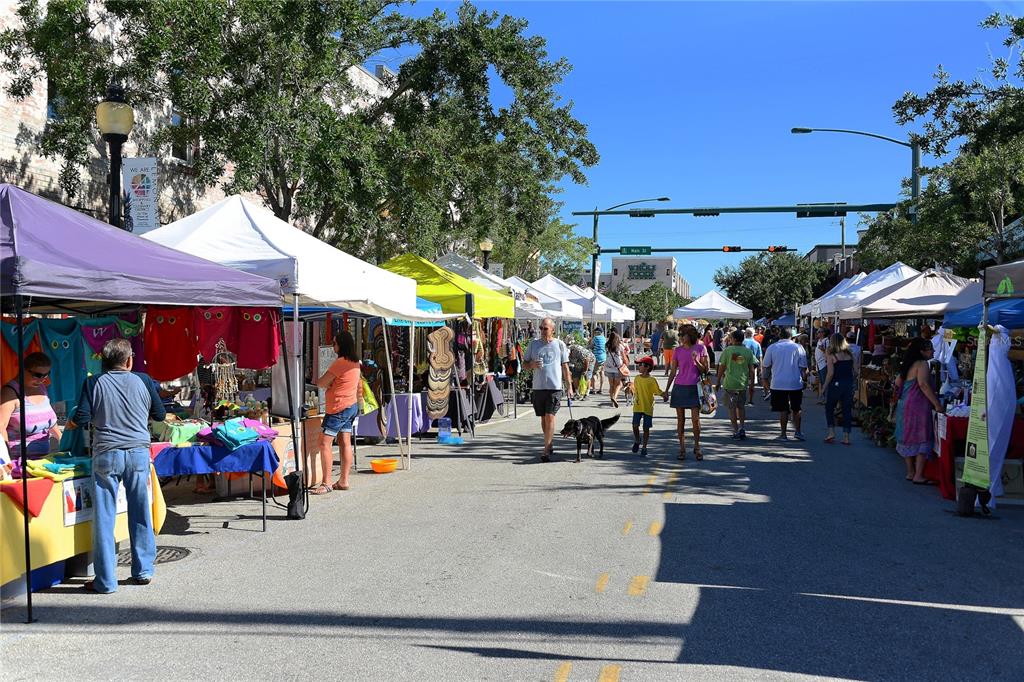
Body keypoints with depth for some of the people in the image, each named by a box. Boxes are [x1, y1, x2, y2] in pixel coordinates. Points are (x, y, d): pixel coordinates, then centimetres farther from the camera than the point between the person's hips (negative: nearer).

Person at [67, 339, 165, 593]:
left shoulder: (93, 384, 0)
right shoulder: (143, 381, 4)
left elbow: (81, 419, -4)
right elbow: (160, 414, 12)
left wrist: (68, 424, 19)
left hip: (106, 454, -1)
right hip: (139, 452, 2)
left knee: (104, 517, 3)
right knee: (140, 513, 11)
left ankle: (105, 580, 7)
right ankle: (143, 571, 20)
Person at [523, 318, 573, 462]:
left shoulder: (560, 345, 4)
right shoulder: (533, 344, 8)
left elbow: (565, 367, 8)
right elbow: (524, 364, 12)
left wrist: (569, 386, 5)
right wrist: (532, 365, -11)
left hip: (555, 387, -3)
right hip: (538, 386, 3)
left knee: (550, 417, -11)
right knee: (543, 418, 12)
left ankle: (546, 450, -13)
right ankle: (550, 443, 30)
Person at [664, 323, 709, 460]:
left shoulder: (701, 348, -1)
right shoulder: (677, 350, 4)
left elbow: (705, 370, 3)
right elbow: (673, 372, 9)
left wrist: (696, 361, -16)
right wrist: (666, 390, 8)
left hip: (694, 387, -2)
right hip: (679, 387, 2)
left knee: (695, 419, -5)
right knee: (680, 419, 4)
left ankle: (697, 447, 11)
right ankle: (682, 448, 12)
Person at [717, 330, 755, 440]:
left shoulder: (728, 350, -7)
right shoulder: (748, 351, 1)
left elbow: (721, 367, -4)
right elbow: (751, 370, 3)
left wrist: (718, 382, 6)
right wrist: (752, 383, 14)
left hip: (730, 383, -3)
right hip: (743, 383, 3)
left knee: (732, 407, 5)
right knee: (741, 406, 18)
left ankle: (736, 431, 4)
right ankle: (742, 428, 6)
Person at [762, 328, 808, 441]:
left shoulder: (772, 347, 1)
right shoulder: (798, 347, 1)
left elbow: (766, 366, 5)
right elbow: (803, 367, 3)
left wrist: (765, 380, 16)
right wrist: (804, 377, 18)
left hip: (778, 384, 0)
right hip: (796, 383, 0)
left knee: (783, 410, 4)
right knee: (796, 409, 14)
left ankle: (783, 434, 5)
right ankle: (797, 431, 10)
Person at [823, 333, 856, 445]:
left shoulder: (831, 355, -8)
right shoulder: (849, 354, 6)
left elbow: (830, 373, -12)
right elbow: (853, 371, 6)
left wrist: (824, 386, -5)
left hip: (835, 384, -4)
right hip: (849, 385, 4)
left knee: (829, 408, 13)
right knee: (847, 410, 7)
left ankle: (831, 432, 1)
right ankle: (846, 437, 7)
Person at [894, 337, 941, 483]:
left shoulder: (908, 365, 14)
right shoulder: (922, 364, -12)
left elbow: (898, 382, 19)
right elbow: (923, 384, -24)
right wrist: (937, 404, -23)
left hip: (904, 405, 9)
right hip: (918, 406, -9)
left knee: (909, 439, 13)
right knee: (922, 440, -5)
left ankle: (910, 472, 20)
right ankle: (918, 475, -6)